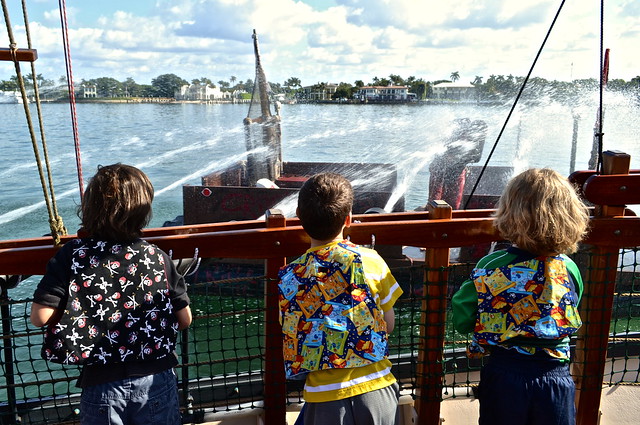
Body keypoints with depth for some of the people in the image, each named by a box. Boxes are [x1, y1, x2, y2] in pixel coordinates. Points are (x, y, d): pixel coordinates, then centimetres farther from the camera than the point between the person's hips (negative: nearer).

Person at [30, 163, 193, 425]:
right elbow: (185, 319, -4)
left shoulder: (72, 256, -12)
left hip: (102, 384, 0)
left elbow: (40, 316, -13)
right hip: (156, 380, 1)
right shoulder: (157, 257, -9)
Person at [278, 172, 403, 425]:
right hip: (375, 388, -1)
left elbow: (292, 341, 0)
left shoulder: (288, 277, -7)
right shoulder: (369, 260, -10)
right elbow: (389, 325, -1)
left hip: (324, 397, 1)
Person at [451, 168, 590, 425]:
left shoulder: (490, 268, -18)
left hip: (503, 376, -2)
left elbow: (462, 322, -11)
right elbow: (571, 320, 6)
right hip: (556, 377, 2)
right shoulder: (570, 270, -9)